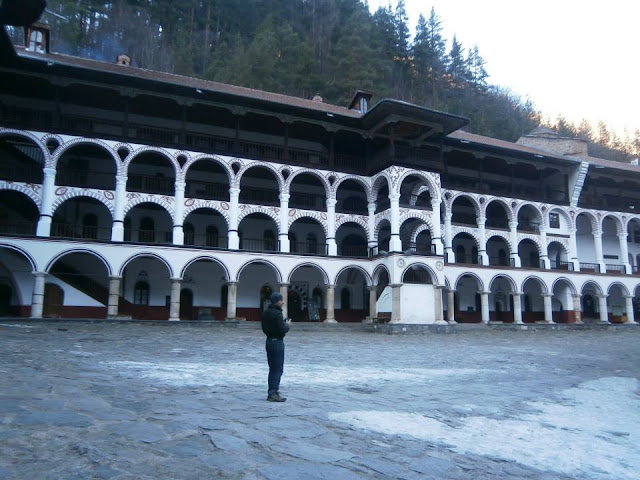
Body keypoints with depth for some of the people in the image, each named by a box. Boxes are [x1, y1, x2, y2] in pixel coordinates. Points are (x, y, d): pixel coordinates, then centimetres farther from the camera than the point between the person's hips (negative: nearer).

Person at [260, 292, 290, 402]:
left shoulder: (265, 313, 10)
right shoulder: (278, 314, -18)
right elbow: (282, 330, -22)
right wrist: (287, 324, -2)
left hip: (269, 341, 9)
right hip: (277, 342, -9)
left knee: (272, 368, 15)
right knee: (278, 369, -3)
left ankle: (271, 393, 20)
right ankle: (274, 393, -4)